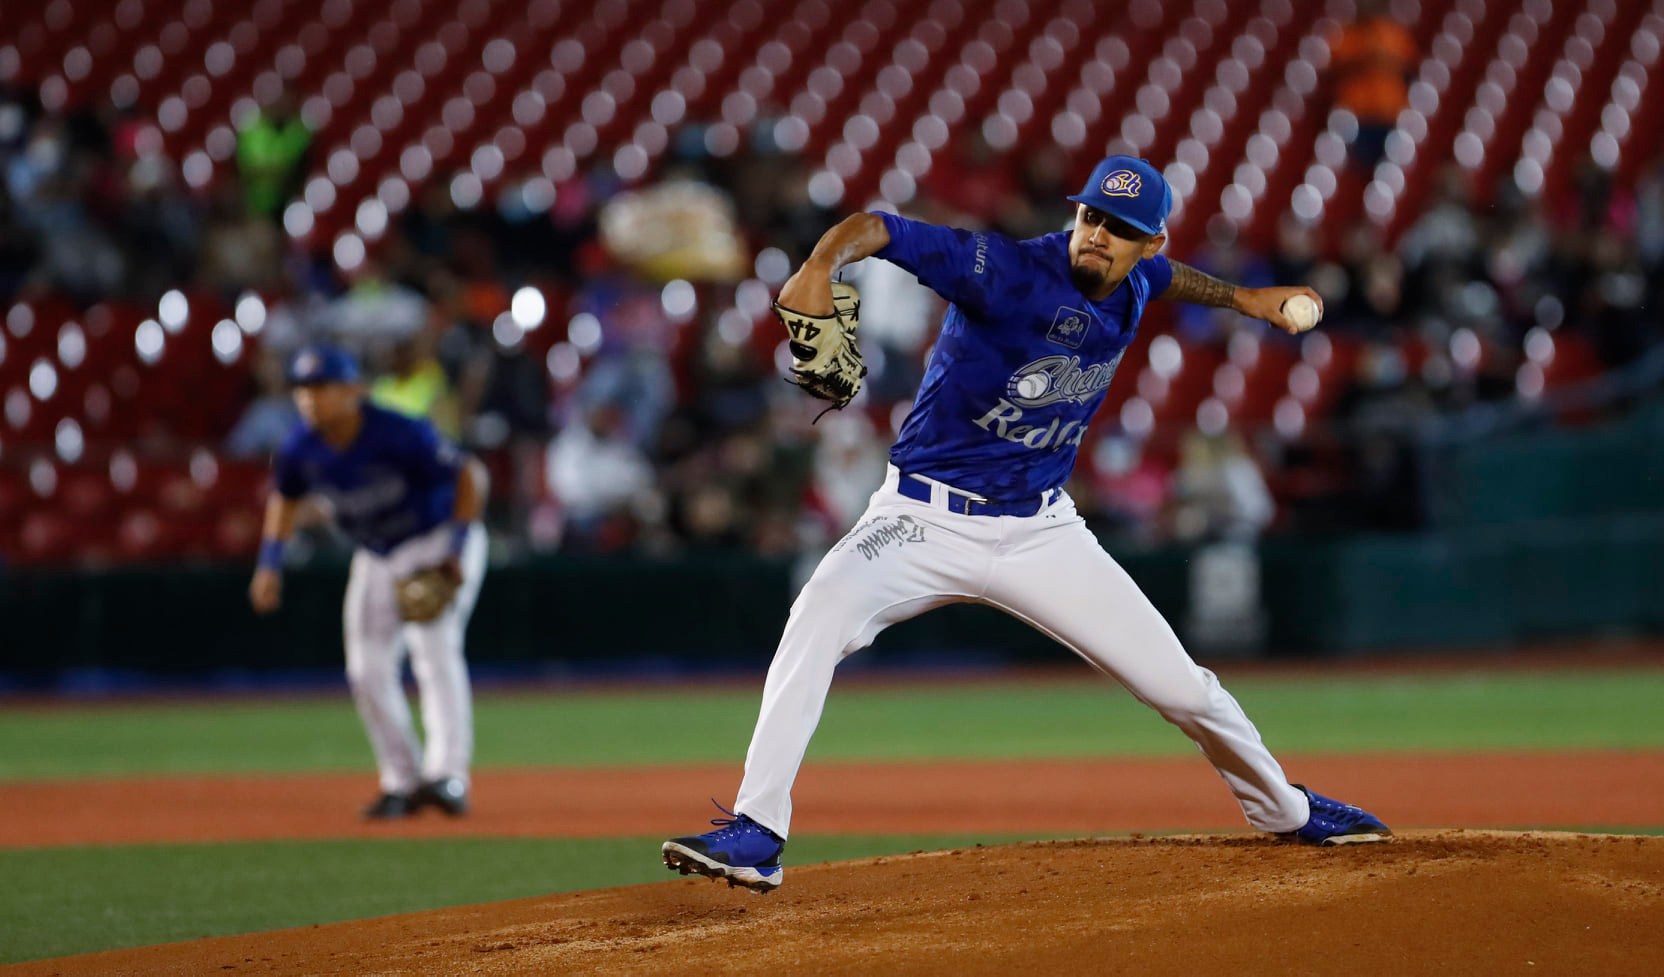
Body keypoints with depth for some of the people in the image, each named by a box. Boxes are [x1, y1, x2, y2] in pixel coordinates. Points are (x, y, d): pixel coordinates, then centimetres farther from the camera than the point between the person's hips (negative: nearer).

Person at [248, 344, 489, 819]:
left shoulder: (400, 435, -29)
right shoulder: (301, 450, -12)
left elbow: (470, 474, -21)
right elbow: (285, 497, 10)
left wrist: (456, 549, -27)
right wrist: (270, 563, 1)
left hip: (439, 543, -6)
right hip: (376, 559, 7)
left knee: (434, 646, -24)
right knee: (368, 671, 0)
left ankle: (448, 775, -33)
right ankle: (402, 783, 13)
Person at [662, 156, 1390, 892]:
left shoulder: (1132, 287, 0)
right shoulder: (1009, 271, -21)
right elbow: (880, 228, -32)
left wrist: (1240, 298, 35)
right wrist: (821, 265, -52)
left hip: (1041, 533, 5)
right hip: (925, 519, -5)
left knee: (1180, 684, 4)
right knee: (821, 617, -33)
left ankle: (1285, 809, 33)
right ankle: (755, 836, -31)